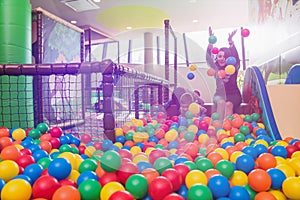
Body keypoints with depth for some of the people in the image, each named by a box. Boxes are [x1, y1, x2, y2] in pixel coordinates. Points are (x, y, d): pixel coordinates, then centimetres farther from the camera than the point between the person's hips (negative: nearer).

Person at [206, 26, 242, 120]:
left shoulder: (233, 68, -1)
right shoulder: (216, 68, 2)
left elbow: (235, 57, -18)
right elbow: (209, 58, -10)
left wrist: (230, 42, -30)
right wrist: (210, 41, -21)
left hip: (233, 95, -1)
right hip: (219, 95, 1)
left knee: (228, 104, -31)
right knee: (221, 102, -31)